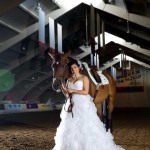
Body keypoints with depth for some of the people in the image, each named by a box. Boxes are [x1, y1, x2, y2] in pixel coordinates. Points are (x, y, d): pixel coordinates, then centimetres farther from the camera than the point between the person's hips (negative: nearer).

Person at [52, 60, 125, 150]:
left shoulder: (84, 78, -2)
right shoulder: (69, 80, 13)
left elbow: (86, 92, -13)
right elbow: (67, 95, 12)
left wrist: (73, 90, -15)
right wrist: (63, 88, -6)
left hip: (83, 105, -5)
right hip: (72, 105, 6)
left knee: (86, 126, -6)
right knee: (70, 127, 5)